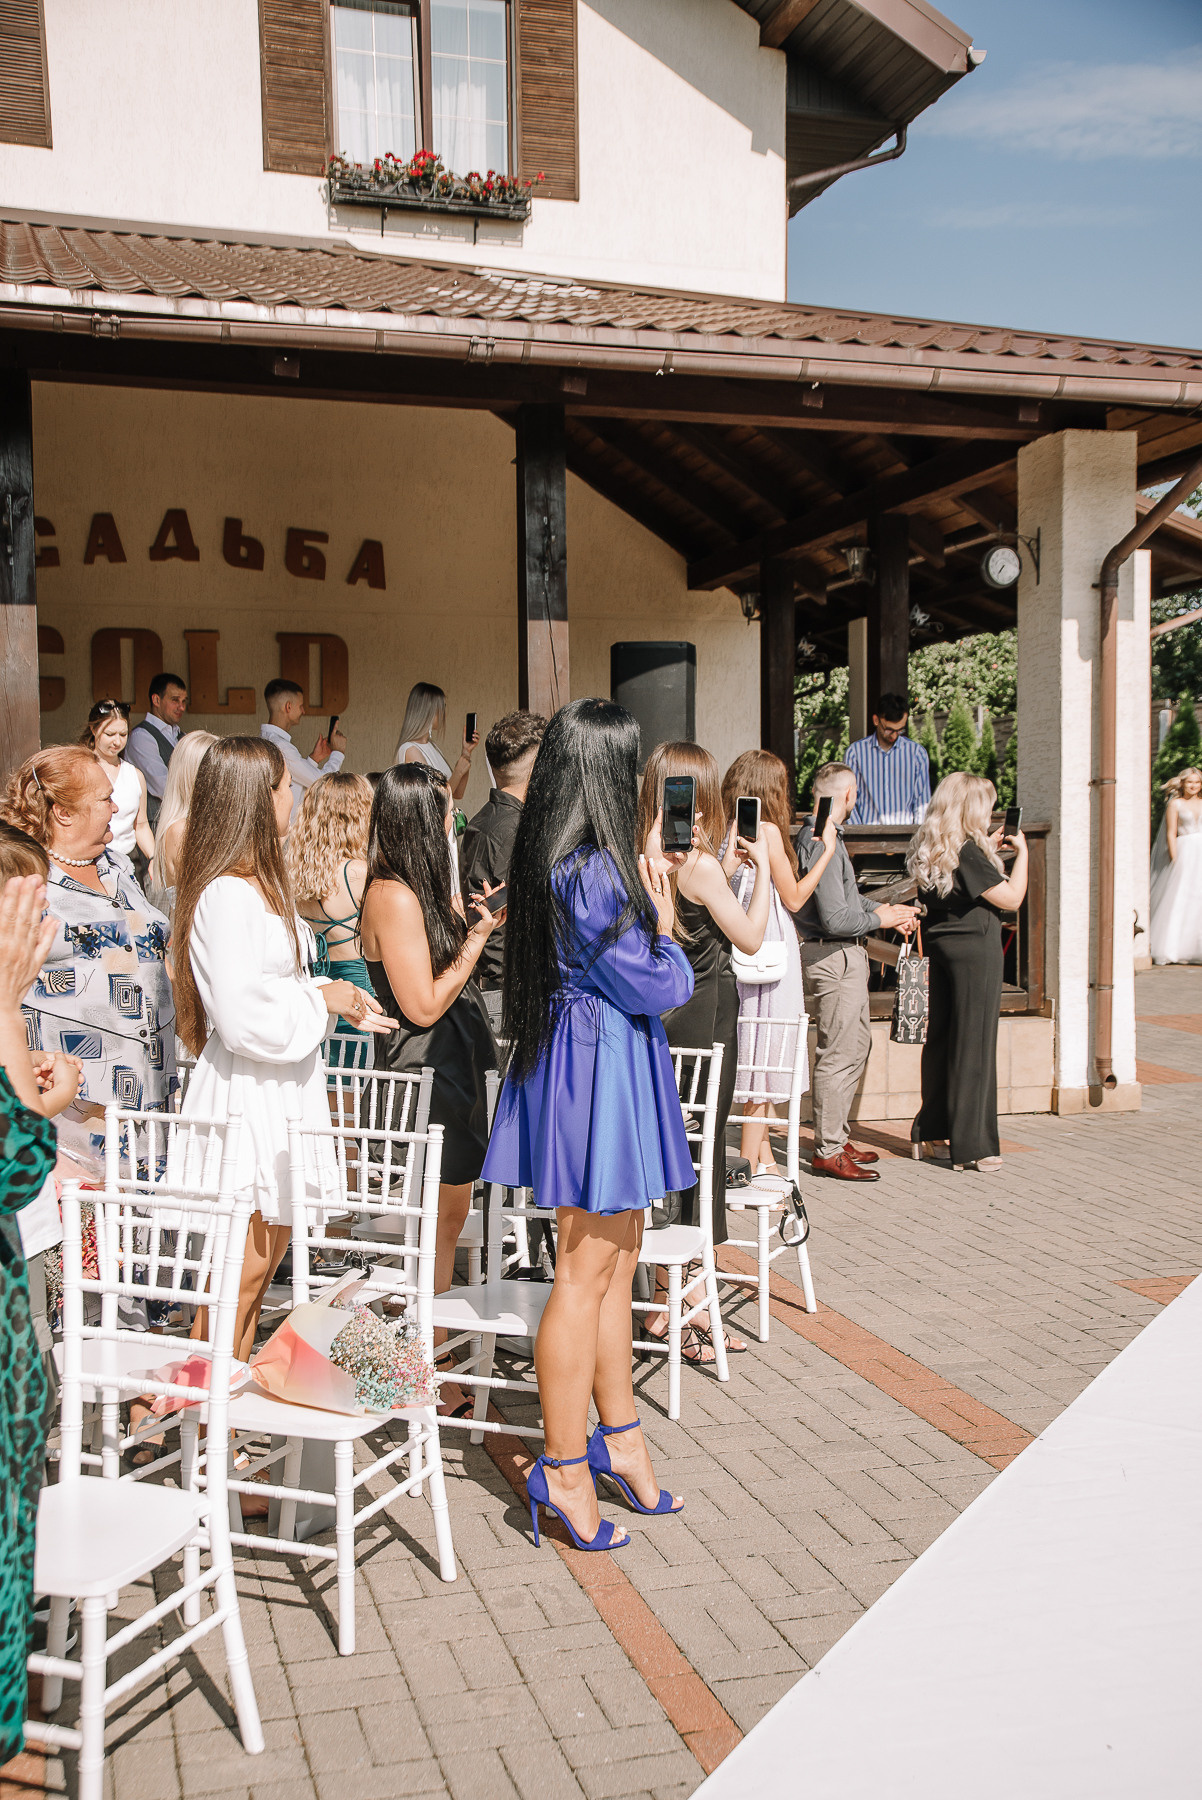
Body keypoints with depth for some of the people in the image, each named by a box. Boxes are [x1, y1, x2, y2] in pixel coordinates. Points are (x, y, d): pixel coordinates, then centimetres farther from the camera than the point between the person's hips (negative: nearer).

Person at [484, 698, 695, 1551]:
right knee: (585, 1272, 0)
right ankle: (565, 1471, 12)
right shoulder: (594, 873, -22)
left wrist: (645, 888, 14)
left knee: (618, 1261, 17)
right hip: (602, 1069, -10)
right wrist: (664, 919, 1)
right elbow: (656, 987, -16)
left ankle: (621, 1439, 30)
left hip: (581, 1059, 10)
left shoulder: (551, 862, 8)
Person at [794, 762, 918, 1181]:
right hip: (834, 958, -11)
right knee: (839, 1054, -5)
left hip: (844, 957, 11)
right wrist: (879, 918, -10)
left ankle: (836, 1138, 28)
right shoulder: (823, 843, -20)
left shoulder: (816, 835, 13)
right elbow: (835, 918, -25)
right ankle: (827, 1152, 2)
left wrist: (887, 910, 14)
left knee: (857, 1044, 19)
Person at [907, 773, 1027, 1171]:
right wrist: (1021, 851, -2)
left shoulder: (928, 852, 6)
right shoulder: (969, 853, -17)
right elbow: (1011, 898, -13)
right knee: (973, 1044, -2)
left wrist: (988, 849, 20)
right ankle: (972, 1146, 3)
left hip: (940, 946, 8)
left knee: (940, 1037, 16)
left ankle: (929, 1131, 27)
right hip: (975, 949, -8)